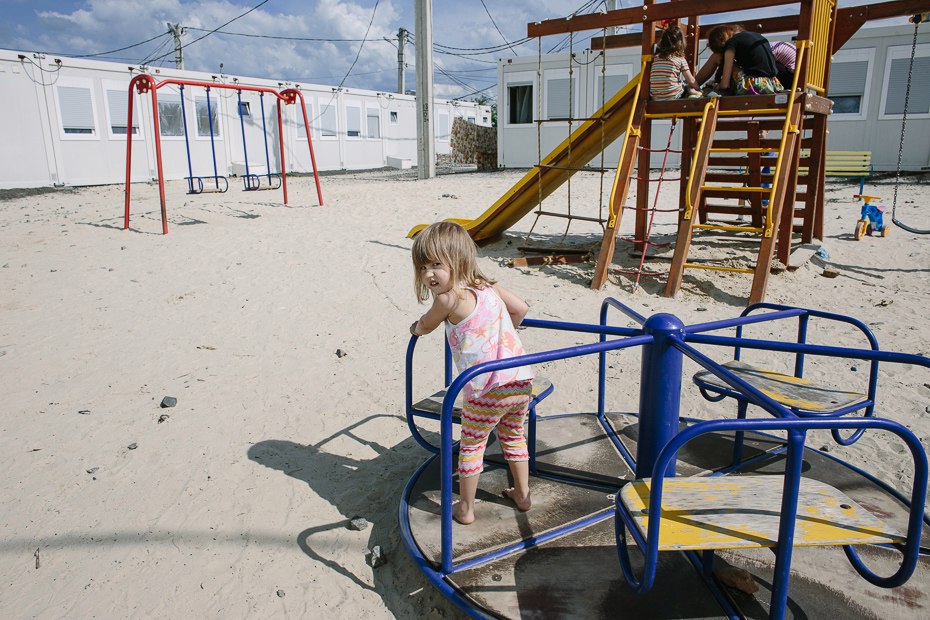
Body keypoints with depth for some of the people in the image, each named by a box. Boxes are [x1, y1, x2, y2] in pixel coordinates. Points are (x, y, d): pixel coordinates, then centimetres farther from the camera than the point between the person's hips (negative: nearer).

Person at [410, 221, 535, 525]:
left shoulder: (448, 298, -12)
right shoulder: (487, 285, 8)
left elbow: (425, 325, 7)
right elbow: (521, 308, 18)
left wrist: (415, 329, 30)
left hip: (488, 391, -7)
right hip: (522, 379, 7)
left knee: (471, 445, 14)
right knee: (514, 437, 28)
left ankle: (465, 509, 27)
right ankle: (522, 494, 43)